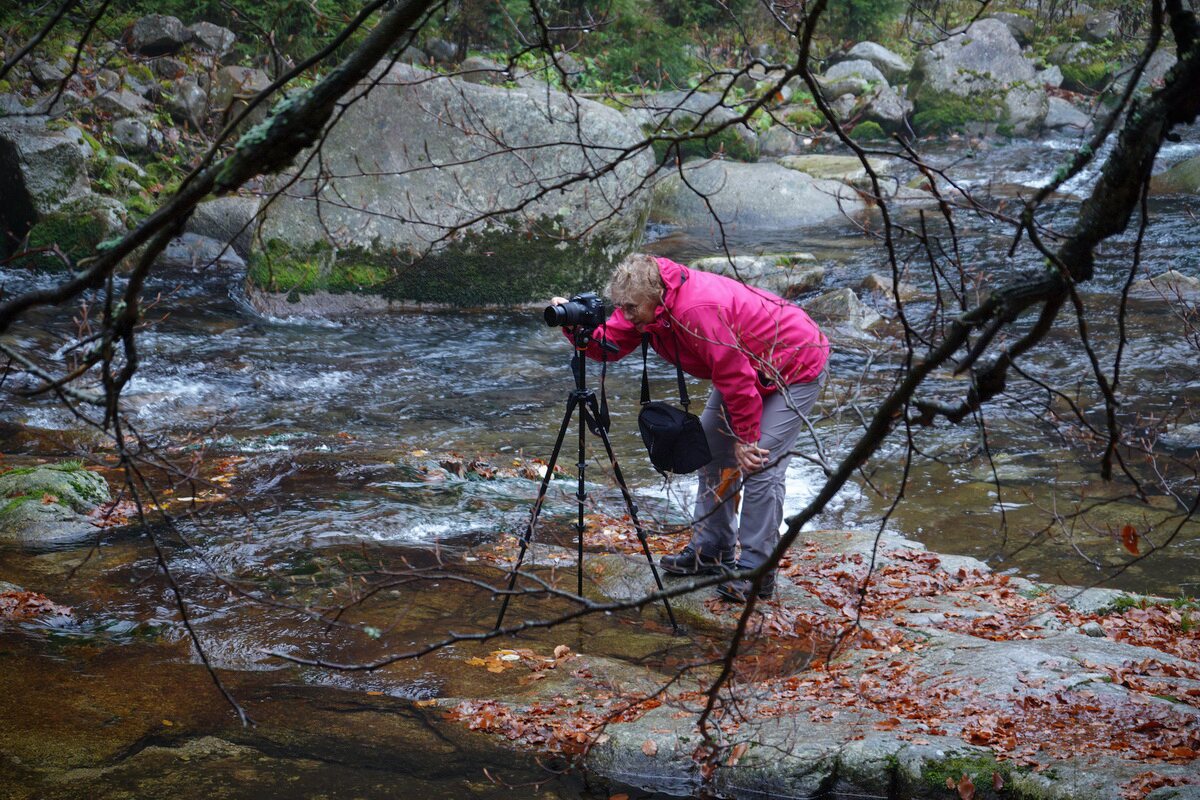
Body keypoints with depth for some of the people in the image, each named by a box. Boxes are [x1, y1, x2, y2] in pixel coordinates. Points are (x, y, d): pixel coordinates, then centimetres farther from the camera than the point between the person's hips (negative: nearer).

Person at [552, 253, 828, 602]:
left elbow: (736, 377, -31)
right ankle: (710, 552, 21)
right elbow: (608, 344, -6)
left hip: (797, 367, -10)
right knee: (711, 449, 10)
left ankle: (755, 570, -6)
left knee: (759, 464, -15)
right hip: (746, 368, 10)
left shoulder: (700, 309, -38)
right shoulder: (647, 304, -11)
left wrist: (745, 438, -21)